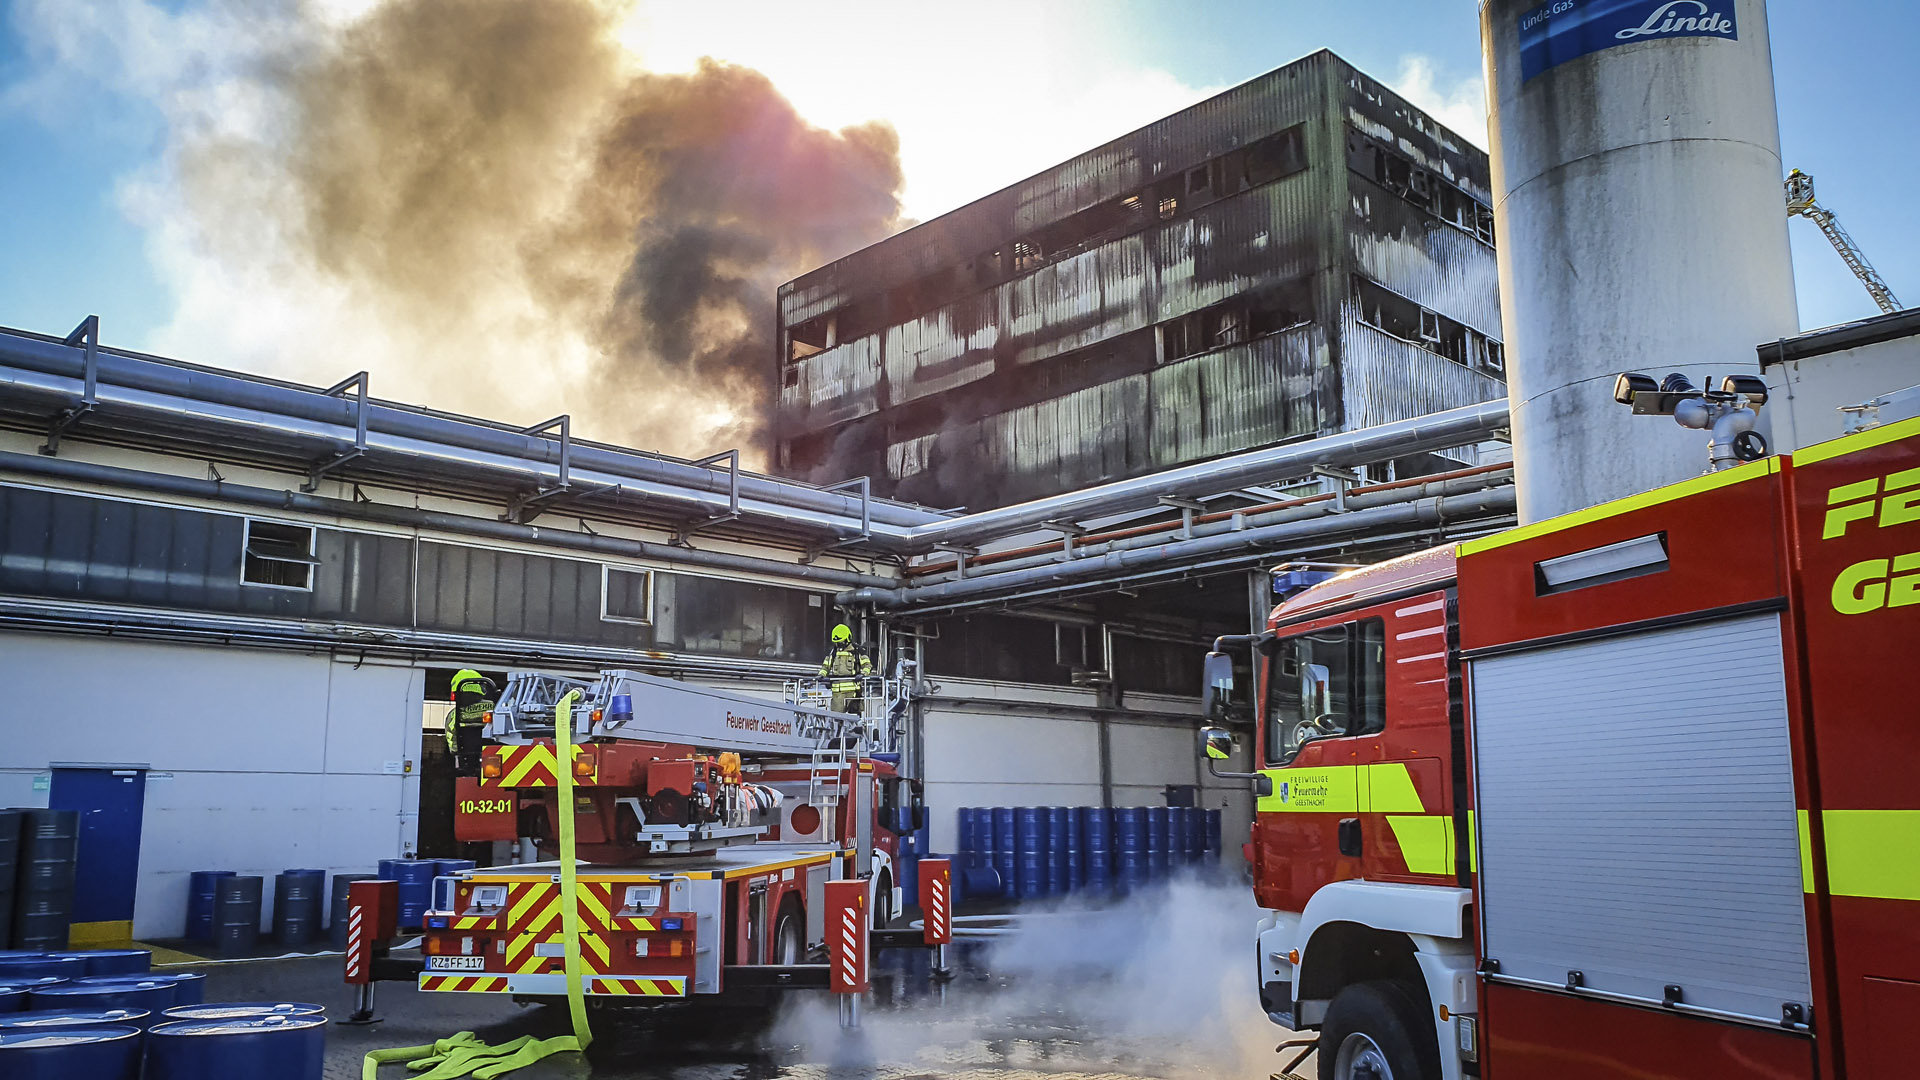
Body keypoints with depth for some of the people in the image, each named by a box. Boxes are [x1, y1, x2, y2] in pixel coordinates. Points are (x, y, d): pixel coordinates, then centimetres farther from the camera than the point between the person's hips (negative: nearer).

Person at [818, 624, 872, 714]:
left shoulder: (857, 651, 7)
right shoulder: (832, 652, 17)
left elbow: (868, 665, 6)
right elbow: (825, 666, 25)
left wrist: (863, 674, -14)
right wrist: (822, 674, 5)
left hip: (853, 688, -2)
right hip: (837, 691, 2)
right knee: (836, 713, -8)